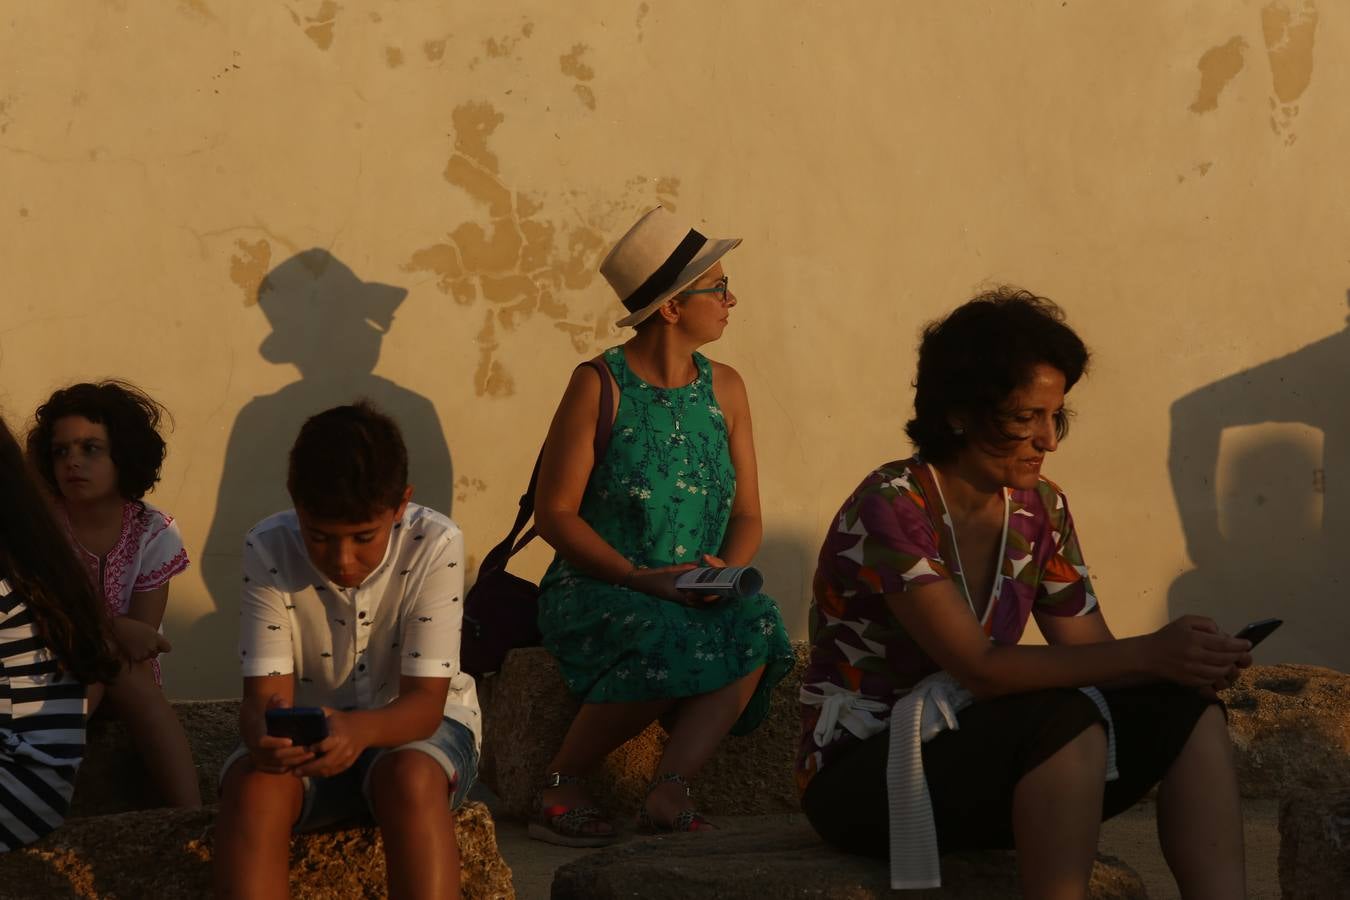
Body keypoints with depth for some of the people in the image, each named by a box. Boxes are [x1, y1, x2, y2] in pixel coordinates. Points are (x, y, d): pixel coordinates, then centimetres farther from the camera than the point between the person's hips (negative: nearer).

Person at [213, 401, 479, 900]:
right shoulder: (267, 550, -16)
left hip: (412, 726, -1)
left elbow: (426, 701, -23)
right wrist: (266, 731, -44)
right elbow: (264, 695, -18)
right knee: (251, 780, -32)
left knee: (411, 778, -36)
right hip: (308, 735, 1)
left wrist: (361, 730, -46)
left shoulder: (435, 546, -20)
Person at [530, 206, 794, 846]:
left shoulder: (724, 389, 11)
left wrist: (727, 569, -11)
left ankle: (668, 792, -33)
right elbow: (556, 512, -7)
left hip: (698, 595, 5)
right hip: (594, 591, -4)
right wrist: (643, 578, -18)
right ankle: (559, 785, -15)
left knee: (756, 627, -29)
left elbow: (747, 515, 11)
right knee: (673, 642, -36)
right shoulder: (600, 386, -5)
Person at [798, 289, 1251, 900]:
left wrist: (1188, 657, -20)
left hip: (980, 753, 7)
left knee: (1182, 707, -14)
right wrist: (1147, 653, -28)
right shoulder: (889, 508, -19)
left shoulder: (1041, 511, 4)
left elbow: (1092, 652, 2)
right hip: (859, 779, -7)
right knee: (1066, 721, -33)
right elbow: (979, 667, -24)